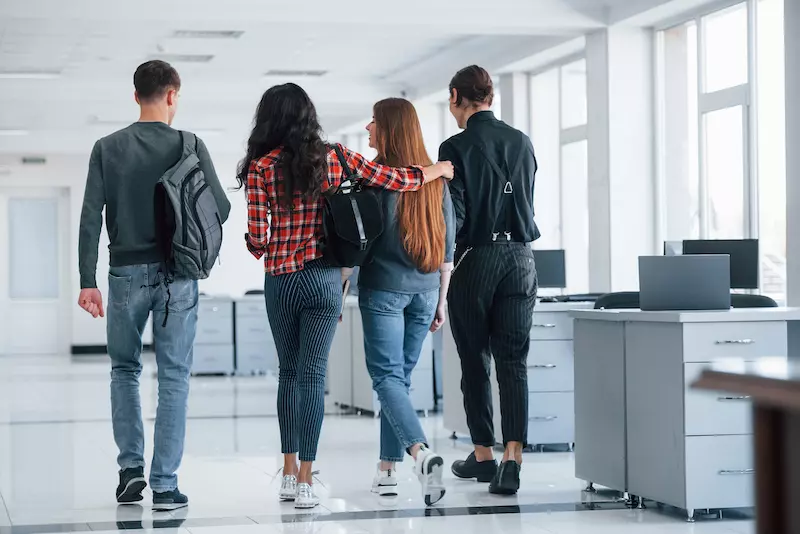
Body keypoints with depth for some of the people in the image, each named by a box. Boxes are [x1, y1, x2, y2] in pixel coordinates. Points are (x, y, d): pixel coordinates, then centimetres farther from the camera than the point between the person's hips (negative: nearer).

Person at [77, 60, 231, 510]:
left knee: (125, 369, 18)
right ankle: (165, 484, 0)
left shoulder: (108, 148, 2)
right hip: (177, 274, -1)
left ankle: (132, 466, 9)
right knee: (174, 378, 2)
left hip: (127, 271, 2)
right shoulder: (189, 146, -2)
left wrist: (88, 281, -1)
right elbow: (221, 208, -1)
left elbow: (91, 217, -2)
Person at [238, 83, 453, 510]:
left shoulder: (260, 168, -6)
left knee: (289, 373, 15)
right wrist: (434, 171, 24)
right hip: (324, 278, 0)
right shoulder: (334, 158, -1)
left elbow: (256, 239, -8)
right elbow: (394, 180, 5)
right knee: (312, 375, -1)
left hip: (281, 280, 0)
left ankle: (289, 474, 17)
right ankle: (305, 482, -5)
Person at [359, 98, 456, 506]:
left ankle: (421, 452, -28)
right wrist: (440, 300, 16)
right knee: (401, 377, 13)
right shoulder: (435, 179, 7)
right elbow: (448, 244, 10)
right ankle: (387, 471, 15)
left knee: (387, 377, -5)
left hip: (383, 289, -5)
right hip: (425, 290, 5)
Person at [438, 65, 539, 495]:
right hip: (520, 256, 4)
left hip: (475, 259, -4)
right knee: (513, 361, 0)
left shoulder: (456, 147, -9)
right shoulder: (522, 142, 7)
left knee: (475, 362, 8)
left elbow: (453, 215, -11)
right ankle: (512, 458, -11)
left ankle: (483, 455, 15)